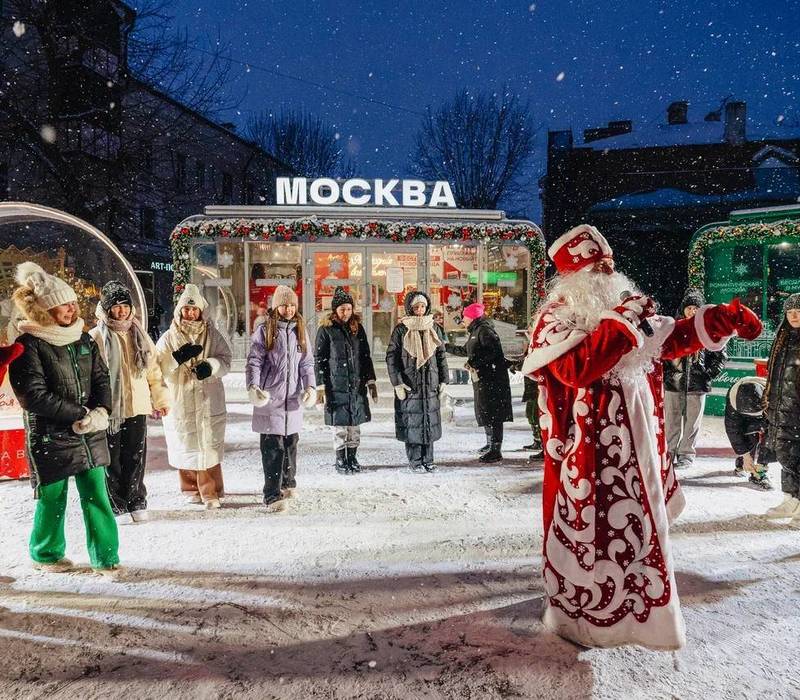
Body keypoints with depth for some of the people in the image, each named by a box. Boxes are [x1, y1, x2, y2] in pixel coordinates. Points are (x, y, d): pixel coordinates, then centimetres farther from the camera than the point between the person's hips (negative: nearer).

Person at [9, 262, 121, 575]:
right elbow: (34, 395, -16)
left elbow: (101, 378, 7)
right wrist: (82, 414, -17)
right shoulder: (28, 345, -11)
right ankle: (46, 554, 32)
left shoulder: (84, 340, 7)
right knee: (52, 499, 9)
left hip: (90, 435, 5)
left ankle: (105, 556, 15)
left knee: (97, 496, 5)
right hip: (49, 438, -4)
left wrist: (101, 412, -12)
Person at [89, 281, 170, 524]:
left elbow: (153, 369, 15)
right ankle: (117, 506, 17)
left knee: (136, 458, 11)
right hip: (110, 409, -4)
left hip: (138, 407, 4)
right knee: (112, 460, 5)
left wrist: (161, 400, 17)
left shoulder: (140, 335, 9)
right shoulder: (96, 337, -6)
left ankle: (136, 502, 24)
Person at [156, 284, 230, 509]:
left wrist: (211, 365, -16)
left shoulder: (212, 334, 4)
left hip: (209, 400, 0)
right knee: (185, 446, 9)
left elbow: (226, 359, 4)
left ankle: (210, 491, 8)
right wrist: (178, 357, -19)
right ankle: (191, 489, 25)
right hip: (180, 401, 0)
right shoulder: (169, 337, 2)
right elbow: (156, 366, -3)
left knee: (210, 446, -1)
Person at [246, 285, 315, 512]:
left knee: (291, 442, 14)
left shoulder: (300, 330, 11)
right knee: (272, 447, -5)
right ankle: (273, 496, -1)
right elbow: (254, 361, -5)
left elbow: (307, 362, 12)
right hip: (269, 398, -4)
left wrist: (310, 386, -2)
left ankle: (288, 484, 33)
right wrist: (253, 386, -20)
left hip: (293, 398, 4)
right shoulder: (264, 330, -1)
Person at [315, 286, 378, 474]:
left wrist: (371, 381, 10)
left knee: (355, 423, 8)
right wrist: (320, 387, -9)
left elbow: (366, 356, 14)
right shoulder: (326, 329, -3)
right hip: (336, 386, -4)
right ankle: (340, 460, 14)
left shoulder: (358, 328, 9)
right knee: (339, 424, 0)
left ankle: (352, 458, 21)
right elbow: (319, 359, -4)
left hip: (357, 385, 4)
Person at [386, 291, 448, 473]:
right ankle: (415, 461, 10)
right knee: (412, 422, -1)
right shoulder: (401, 330, -3)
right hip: (409, 384, -3)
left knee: (429, 421, 6)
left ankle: (428, 459, 17)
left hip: (430, 384, 4)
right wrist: (397, 383, -12)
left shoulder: (433, 328, 8)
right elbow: (391, 357, -5)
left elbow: (441, 355, 12)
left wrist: (443, 380, 7)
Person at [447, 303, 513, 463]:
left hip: (491, 379, -10)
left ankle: (496, 451, -7)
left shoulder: (484, 331, -12)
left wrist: (474, 362, -23)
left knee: (491, 413, -9)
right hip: (481, 378, 10)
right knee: (484, 412, 17)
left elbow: (494, 350, -25)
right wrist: (446, 347, 33)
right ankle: (490, 443, 30)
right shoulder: (475, 332, 18)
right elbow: (464, 350, 31)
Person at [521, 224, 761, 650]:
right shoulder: (555, 318, -13)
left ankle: (633, 607, 40)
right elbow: (578, 368, -29)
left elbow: (670, 339, 20)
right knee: (586, 530, 4)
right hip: (587, 451, -8)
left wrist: (725, 319, 11)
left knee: (639, 526, 20)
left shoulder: (625, 308, 11)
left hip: (634, 443, 8)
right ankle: (580, 614, 25)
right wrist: (621, 322, -24)